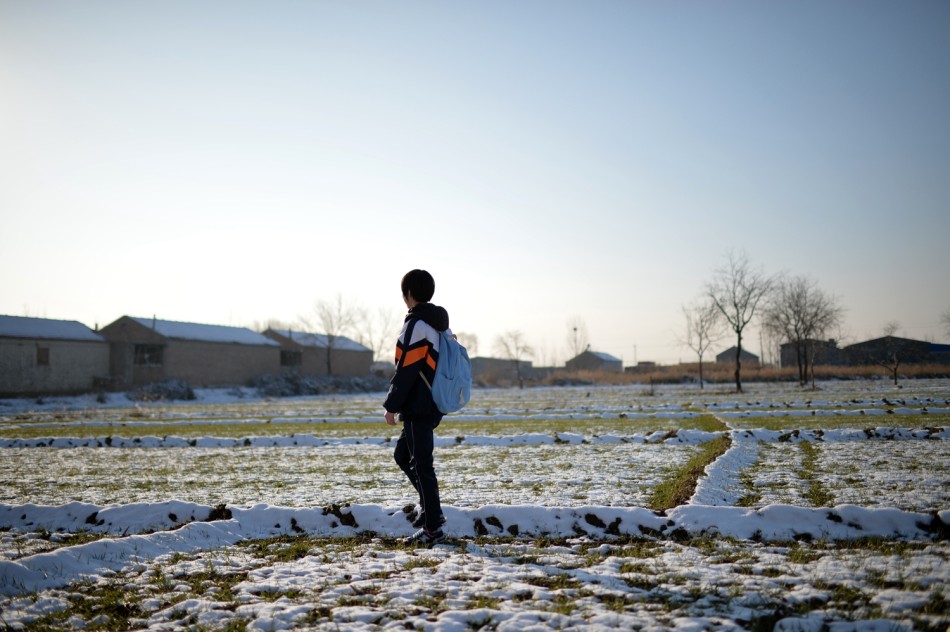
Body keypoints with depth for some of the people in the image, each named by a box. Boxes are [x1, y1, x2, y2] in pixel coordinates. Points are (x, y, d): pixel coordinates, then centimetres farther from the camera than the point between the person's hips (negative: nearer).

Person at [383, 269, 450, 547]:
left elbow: (406, 370, -18)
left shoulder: (416, 324, -16)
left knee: (421, 464, -5)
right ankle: (431, 509, 22)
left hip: (418, 406, -10)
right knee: (403, 454, 20)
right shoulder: (441, 323, 14)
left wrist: (391, 405, -12)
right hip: (434, 404, 10)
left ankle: (433, 529, -1)